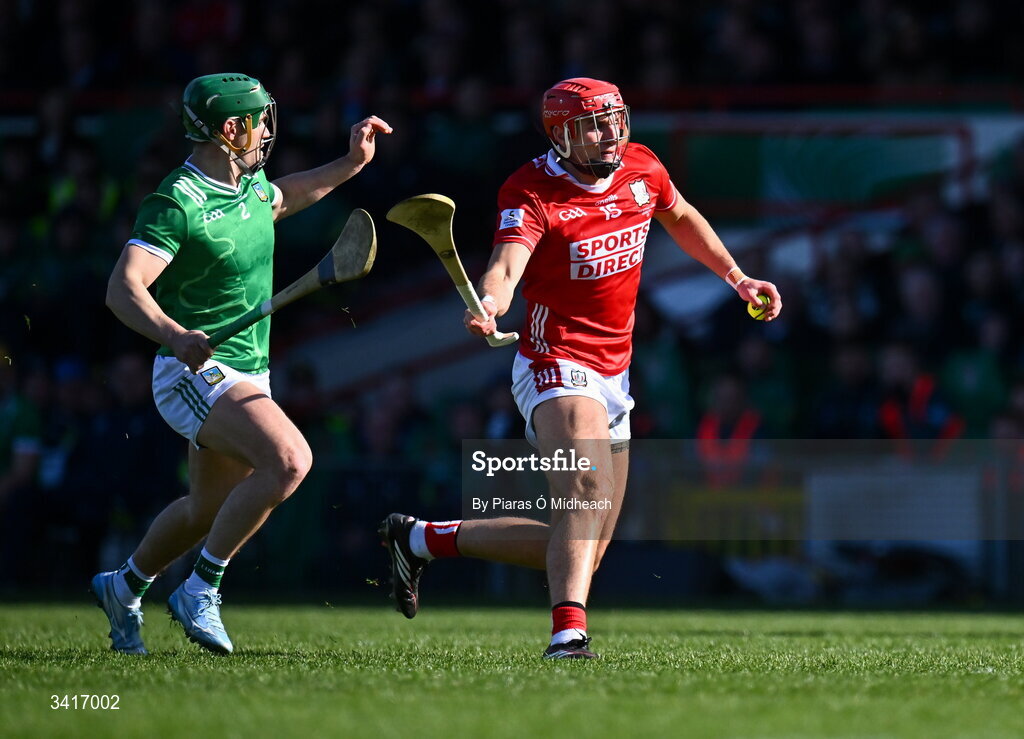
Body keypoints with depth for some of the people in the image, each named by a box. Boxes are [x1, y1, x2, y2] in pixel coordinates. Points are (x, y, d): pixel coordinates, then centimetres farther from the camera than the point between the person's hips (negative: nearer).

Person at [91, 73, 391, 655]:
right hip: (197, 370, -9)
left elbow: (282, 199, 32)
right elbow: (123, 288, -28)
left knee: (208, 509, 20)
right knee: (289, 460, -29)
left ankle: (124, 588, 45)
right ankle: (201, 591, -18)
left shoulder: (250, 185, 6)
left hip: (247, 374, 9)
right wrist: (173, 335, -45)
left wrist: (350, 164, 22)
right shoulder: (178, 202, -20)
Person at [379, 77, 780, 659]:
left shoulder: (642, 169, 3)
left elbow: (681, 217, 26)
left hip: (614, 377, 7)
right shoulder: (533, 191, -15)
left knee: (579, 549, 8)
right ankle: (570, 631, -43)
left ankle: (423, 539, 21)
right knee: (588, 491, -33)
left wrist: (737, 277, 21)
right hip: (557, 366, -7)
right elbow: (507, 267, -33)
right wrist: (488, 307, -55)